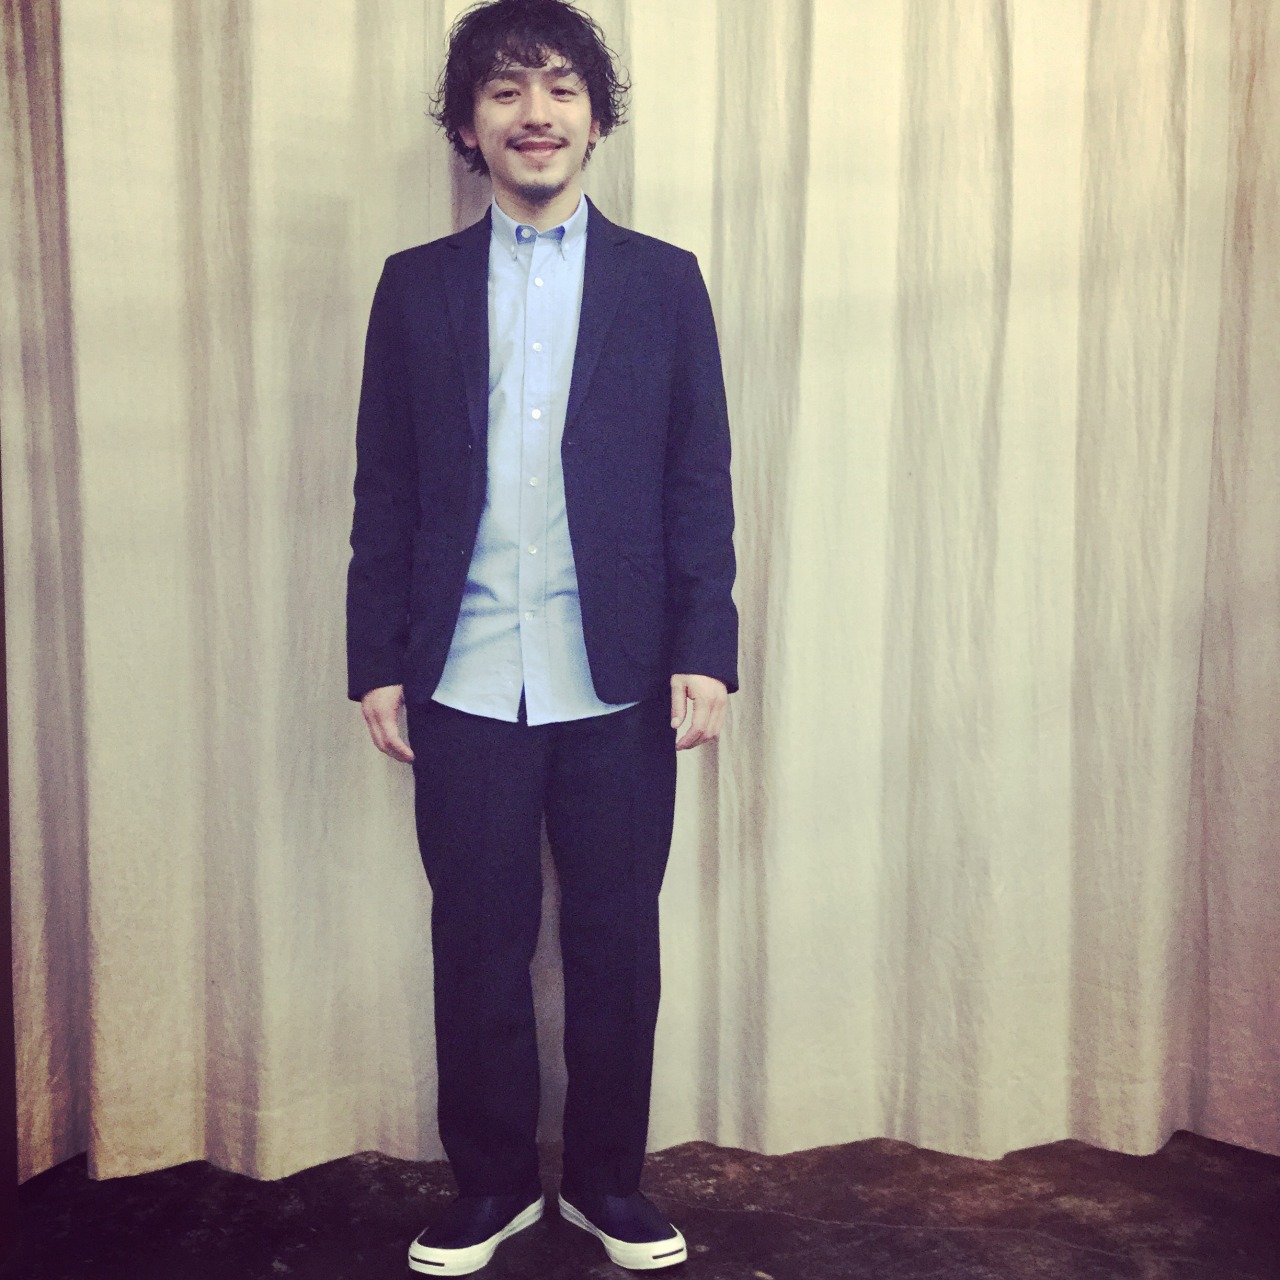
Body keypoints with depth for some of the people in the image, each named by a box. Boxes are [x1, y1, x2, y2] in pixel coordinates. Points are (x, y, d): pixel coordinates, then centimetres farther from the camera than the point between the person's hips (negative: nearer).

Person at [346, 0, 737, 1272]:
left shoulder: (664, 282, 6)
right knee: (478, 943, 9)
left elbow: (700, 487, 3)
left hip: (620, 685, 0)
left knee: (616, 942, 9)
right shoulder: (415, 285, 8)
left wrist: (704, 651, -4)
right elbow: (384, 492, 6)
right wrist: (376, 663, 1)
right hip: (465, 686, 1)